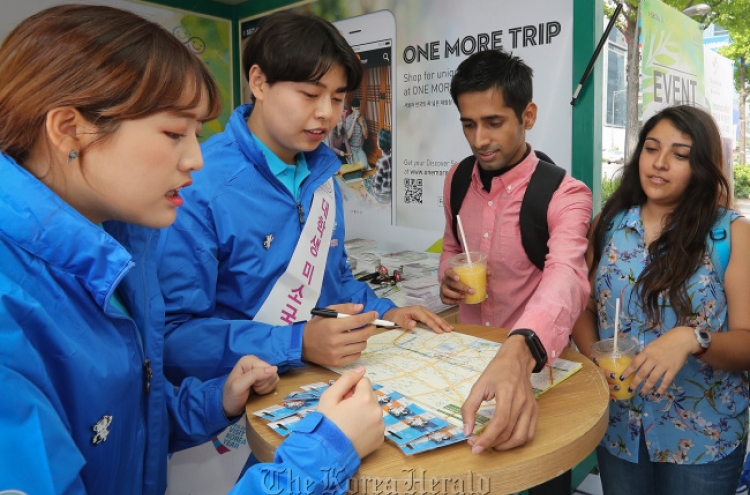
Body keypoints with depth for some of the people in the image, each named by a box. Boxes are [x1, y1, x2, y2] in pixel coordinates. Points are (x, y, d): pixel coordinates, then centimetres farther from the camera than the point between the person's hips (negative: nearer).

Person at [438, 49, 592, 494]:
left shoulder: (565, 196, -21)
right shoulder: (457, 180, -3)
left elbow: (566, 277, -41)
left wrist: (518, 353, -61)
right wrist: (447, 277, -10)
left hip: (534, 361, -5)